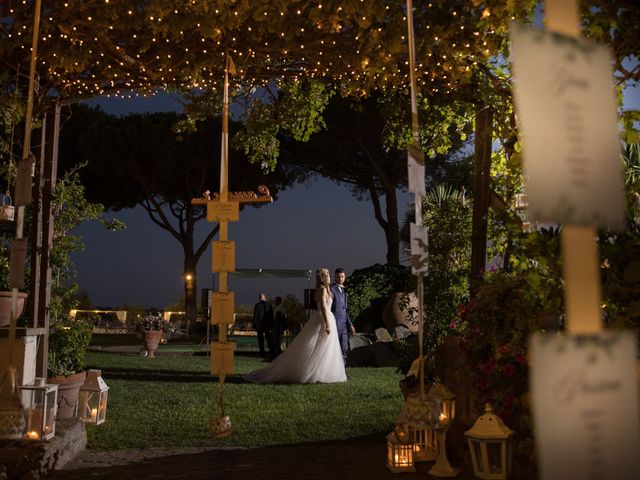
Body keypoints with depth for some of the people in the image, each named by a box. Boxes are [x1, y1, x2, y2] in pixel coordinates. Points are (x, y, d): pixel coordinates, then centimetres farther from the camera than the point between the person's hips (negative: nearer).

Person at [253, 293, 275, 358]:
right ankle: (272, 353, 4)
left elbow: (255, 315, -7)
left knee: (261, 340, 3)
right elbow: (272, 316, 4)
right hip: (268, 325, 2)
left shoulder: (257, 305, -6)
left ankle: (263, 353, 0)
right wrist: (272, 325, 10)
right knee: (269, 339, 8)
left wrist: (255, 325, 0)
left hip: (259, 324, -2)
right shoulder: (269, 305, 1)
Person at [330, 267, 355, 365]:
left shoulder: (344, 290, 20)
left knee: (344, 350, 7)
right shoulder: (332, 288, -6)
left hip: (344, 324, 8)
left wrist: (350, 324, 20)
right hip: (335, 323, -8)